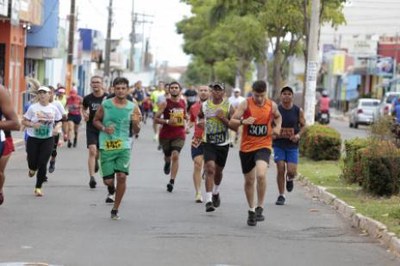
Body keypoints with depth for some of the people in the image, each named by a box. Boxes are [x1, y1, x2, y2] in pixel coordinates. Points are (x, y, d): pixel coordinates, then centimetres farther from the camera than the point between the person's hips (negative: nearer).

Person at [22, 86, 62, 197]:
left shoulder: (53, 108, 0)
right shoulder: (33, 108, -6)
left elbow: (59, 121, 12)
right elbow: (24, 121, -2)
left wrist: (57, 127, -10)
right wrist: (32, 124, -21)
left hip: (48, 139, 1)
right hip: (33, 139, -1)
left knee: (42, 164, -5)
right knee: (32, 162, 0)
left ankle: (38, 187, 9)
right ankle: (32, 169, 40)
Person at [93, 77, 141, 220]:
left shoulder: (133, 107, 2)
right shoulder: (105, 105, -2)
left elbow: (136, 131, 8)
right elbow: (95, 120, 11)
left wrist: (136, 123, -15)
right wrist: (104, 128, -9)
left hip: (124, 146, 1)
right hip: (106, 146, 0)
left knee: (122, 176, -13)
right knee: (108, 181, -3)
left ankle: (115, 209, 3)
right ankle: (112, 188, 38)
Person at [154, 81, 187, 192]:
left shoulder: (183, 103, 4)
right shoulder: (165, 103, -8)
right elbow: (156, 119, -10)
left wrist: (185, 124, 9)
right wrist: (167, 121, -24)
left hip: (179, 134, 1)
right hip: (165, 134, -1)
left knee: (175, 155, -17)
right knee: (168, 156, 16)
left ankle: (172, 181, -19)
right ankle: (167, 163, 55)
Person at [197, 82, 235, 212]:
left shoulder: (228, 107, -5)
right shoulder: (205, 105, 1)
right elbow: (200, 115, 23)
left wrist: (223, 118, -21)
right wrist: (201, 121, 2)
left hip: (223, 144, 1)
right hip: (208, 143, -1)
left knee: (218, 171, 16)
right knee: (210, 169, -18)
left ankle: (216, 193, 45)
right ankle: (208, 200, -20)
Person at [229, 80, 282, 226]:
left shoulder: (272, 105, 0)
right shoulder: (245, 104, -7)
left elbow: (278, 117, 23)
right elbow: (231, 122, -12)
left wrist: (277, 127, 2)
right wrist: (243, 122, -32)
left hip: (263, 146, -1)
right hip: (246, 147, 1)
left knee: (261, 174, -25)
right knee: (249, 180, 10)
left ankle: (260, 208, -11)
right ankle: (251, 210, 28)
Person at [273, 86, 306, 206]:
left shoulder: (298, 111, -1)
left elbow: (303, 125, 8)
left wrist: (299, 135, -11)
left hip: (292, 145, 0)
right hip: (279, 144, 0)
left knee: (291, 171, -8)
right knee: (280, 170, -5)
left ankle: (290, 179, 31)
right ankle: (281, 195, 8)